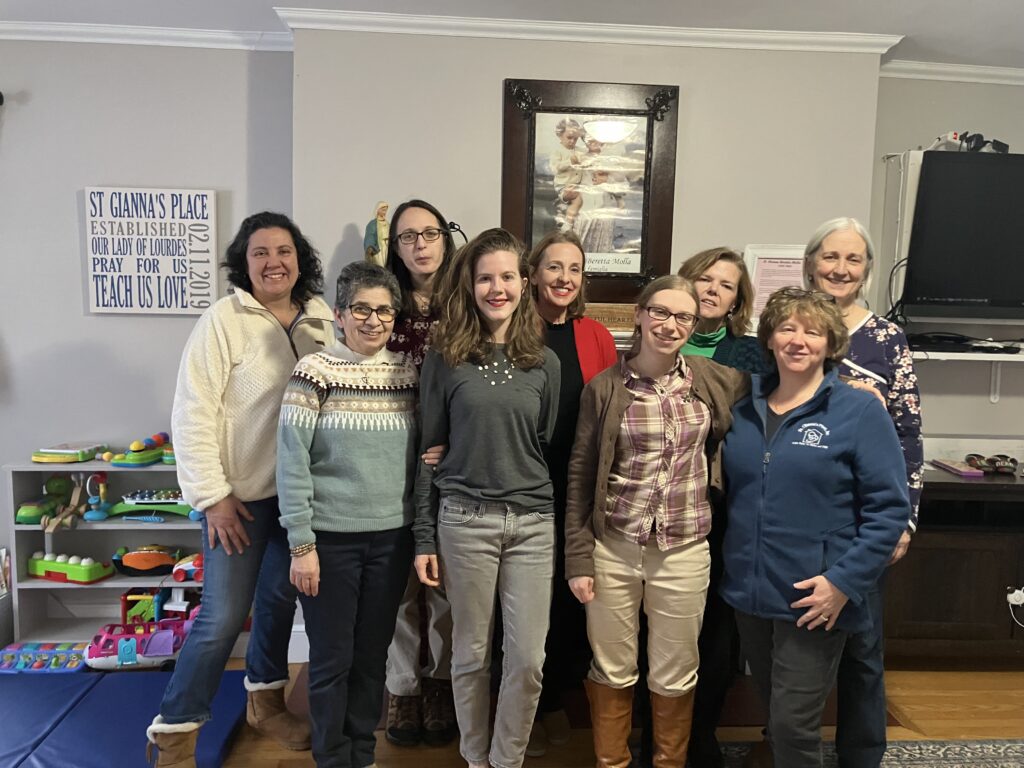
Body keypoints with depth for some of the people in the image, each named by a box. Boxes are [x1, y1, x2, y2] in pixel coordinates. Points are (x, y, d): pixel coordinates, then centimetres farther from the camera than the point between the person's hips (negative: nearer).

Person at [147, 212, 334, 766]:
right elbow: (192, 412, -14)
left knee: (280, 598, 18)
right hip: (242, 494, -5)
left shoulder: (321, 318, 2)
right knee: (224, 615, 0)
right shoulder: (223, 320, -12)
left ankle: (265, 701, 39)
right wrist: (213, 496, -15)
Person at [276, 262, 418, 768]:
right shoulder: (315, 370, -9)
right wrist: (301, 544, -12)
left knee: (373, 653, 15)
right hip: (331, 537, -3)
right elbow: (292, 460, -10)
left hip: (392, 536, 4)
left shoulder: (407, 372, 3)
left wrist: (421, 533, 5)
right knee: (332, 658, 8)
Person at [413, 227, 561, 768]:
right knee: (471, 654, 11)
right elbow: (429, 451, 1)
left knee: (528, 659, 5)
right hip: (464, 520, -2)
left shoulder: (543, 361, 5)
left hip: (534, 522, 2)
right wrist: (424, 538, -1)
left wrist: (563, 527, 10)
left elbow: (549, 448, 10)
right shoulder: (445, 358, -1)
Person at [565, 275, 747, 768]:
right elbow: (580, 477, -2)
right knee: (611, 670, 14)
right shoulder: (604, 388, -5)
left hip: (685, 551, 1)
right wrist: (578, 558, -4)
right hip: (612, 548, -1)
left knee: (674, 675, 15)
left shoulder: (717, 381, -1)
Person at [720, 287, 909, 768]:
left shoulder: (859, 411, -9)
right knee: (773, 710, 20)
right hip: (747, 593, 5)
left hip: (814, 600, -5)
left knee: (793, 727, 0)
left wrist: (844, 581, -18)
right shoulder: (744, 411, 6)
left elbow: (888, 508, -12)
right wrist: (724, 563, 7)